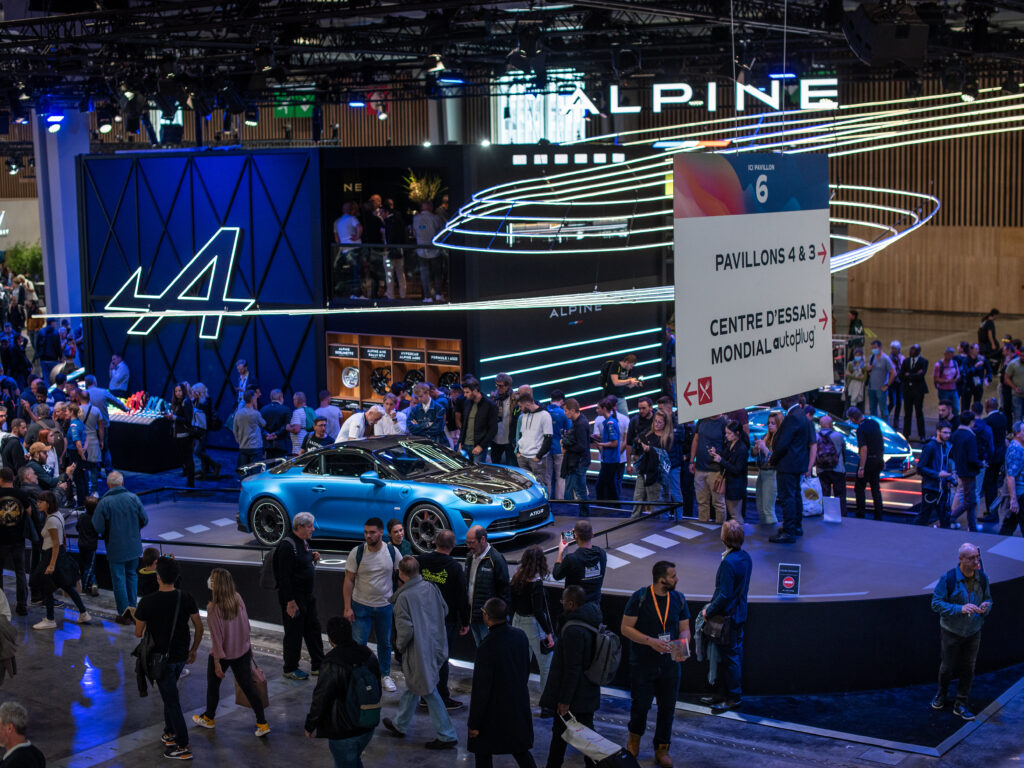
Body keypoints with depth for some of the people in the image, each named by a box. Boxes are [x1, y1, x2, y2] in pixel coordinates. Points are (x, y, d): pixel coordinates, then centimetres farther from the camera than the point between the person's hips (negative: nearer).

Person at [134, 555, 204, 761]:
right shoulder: (186, 598, -6)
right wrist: (193, 650, 12)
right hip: (181, 656, 5)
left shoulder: (148, 602, -19)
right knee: (170, 694, 26)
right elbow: (199, 627, -1)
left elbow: (138, 633, -10)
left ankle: (183, 747, 6)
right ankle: (170, 733, 35)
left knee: (172, 701, 2)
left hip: (162, 658, -5)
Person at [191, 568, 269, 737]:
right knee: (248, 685, 11)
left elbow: (216, 636, -21)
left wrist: (217, 661, -14)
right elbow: (246, 625, 1)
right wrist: (247, 644, 17)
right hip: (242, 651, 4)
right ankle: (262, 723, 10)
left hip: (222, 653, -4)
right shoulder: (238, 599, -9)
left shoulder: (213, 607, -25)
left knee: (213, 685, 20)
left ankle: (209, 718, 40)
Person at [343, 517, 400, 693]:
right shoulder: (357, 552, -11)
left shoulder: (392, 551, -7)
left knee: (385, 643, 14)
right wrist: (347, 607, -11)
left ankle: (386, 675, 28)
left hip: (385, 605, 2)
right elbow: (348, 581, -7)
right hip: (361, 606, -2)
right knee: (358, 643, -3)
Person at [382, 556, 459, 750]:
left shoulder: (404, 597, -22)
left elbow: (405, 629, -23)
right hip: (435, 645, 8)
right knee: (412, 686, 23)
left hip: (419, 651, -8)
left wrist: (399, 646, -5)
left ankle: (446, 736, 5)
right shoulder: (431, 587, -1)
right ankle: (400, 724, 39)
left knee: (429, 691, 2)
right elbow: (445, 610, 10)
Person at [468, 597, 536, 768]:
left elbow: (481, 690, -21)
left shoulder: (487, 647, -27)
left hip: (495, 711, -6)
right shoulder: (520, 635, -6)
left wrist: (474, 723, -12)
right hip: (519, 705, 6)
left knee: (483, 754, 10)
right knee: (520, 749, 21)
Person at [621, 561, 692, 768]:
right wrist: (651, 641, -22)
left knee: (667, 707, 7)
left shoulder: (679, 599, 1)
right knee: (640, 704, 6)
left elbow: (684, 629, 7)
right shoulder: (639, 598, -12)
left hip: (670, 663, 3)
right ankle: (635, 736, 37)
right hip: (642, 663, -3)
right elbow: (626, 628, -11)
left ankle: (662, 749, 24)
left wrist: (683, 646, -14)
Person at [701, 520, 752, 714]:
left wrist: (709, 611, -13)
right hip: (740, 614, 9)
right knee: (736, 653, 19)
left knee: (730, 657, 2)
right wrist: (713, 603, 17)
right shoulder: (745, 558, 1)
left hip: (728, 616, -9)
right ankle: (736, 693, 30)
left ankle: (733, 697, 11)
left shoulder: (728, 562, -27)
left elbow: (724, 595, -26)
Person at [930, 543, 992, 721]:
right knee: (948, 667, 9)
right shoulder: (948, 578, -18)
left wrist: (985, 607, -16)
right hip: (951, 631, -3)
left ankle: (961, 704, 21)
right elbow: (936, 603, -17)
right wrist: (960, 609, -29)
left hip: (973, 632, 3)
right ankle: (942, 694, 36)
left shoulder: (982, 579, -6)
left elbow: (988, 599, 9)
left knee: (968, 669, 7)